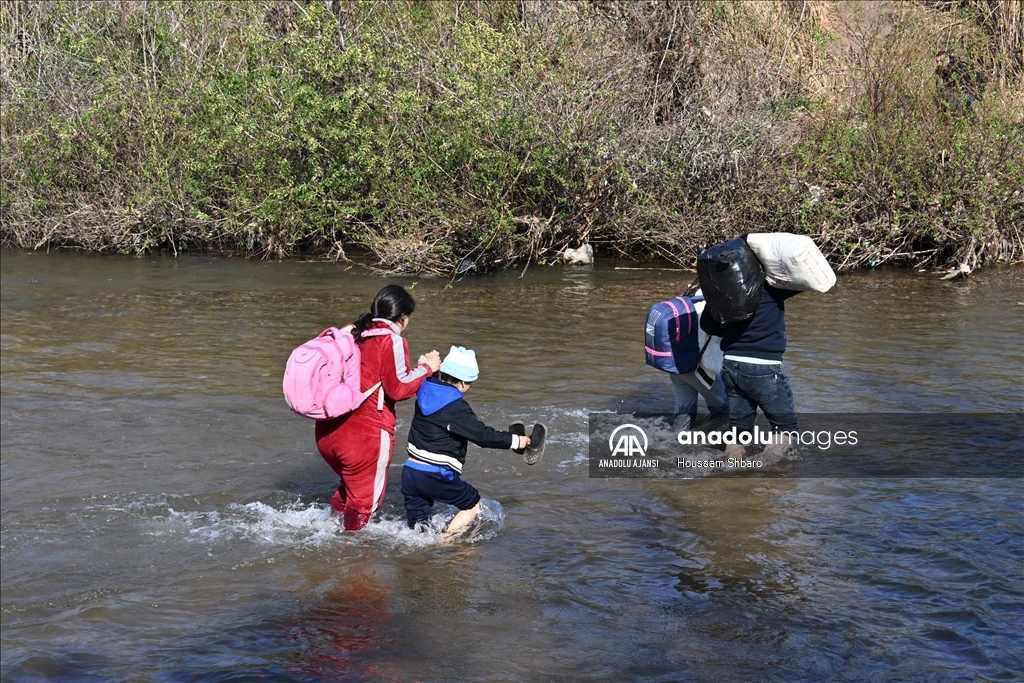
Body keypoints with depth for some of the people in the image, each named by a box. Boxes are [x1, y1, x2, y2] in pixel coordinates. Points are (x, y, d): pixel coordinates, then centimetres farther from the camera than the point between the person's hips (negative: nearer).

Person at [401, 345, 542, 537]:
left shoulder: (427, 391, 5)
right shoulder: (456, 408, -16)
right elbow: (482, 435, -16)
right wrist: (515, 441, -8)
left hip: (410, 471, 7)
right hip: (436, 476, -7)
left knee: (417, 527, 14)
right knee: (472, 505, 12)